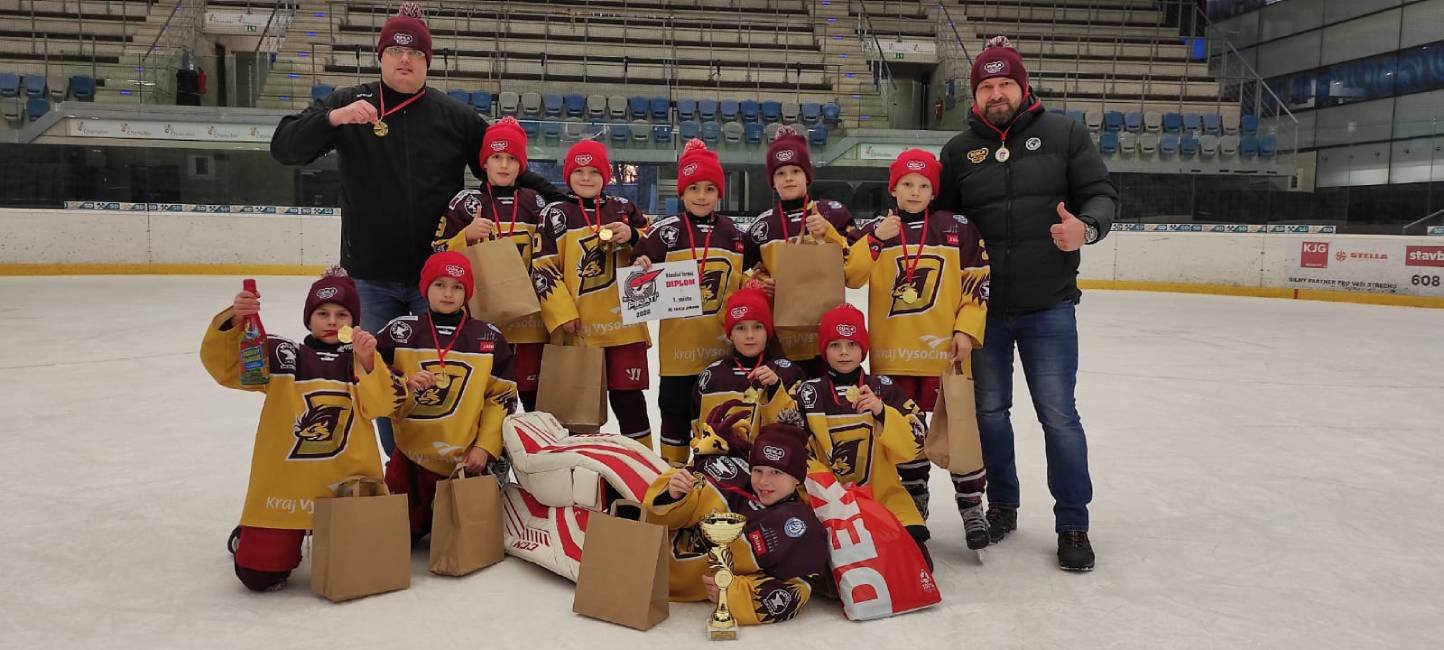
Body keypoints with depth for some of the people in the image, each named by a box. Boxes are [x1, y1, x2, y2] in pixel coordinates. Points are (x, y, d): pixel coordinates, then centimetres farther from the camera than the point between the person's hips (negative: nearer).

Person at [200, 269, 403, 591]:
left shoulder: (362, 357, 6)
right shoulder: (281, 354, 3)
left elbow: (381, 406, -9)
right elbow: (223, 365, -8)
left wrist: (367, 362, -23)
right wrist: (232, 321, -24)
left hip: (347, 486, 1)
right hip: (284, 486, -1)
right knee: (260, 575, -5)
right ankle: (251, 538, 31)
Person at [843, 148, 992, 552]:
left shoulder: (958, 229, 2)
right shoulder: (874, 232, 6)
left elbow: (978, 283, 2)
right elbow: (851, 277, -5)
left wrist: (967, 329, -6)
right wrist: (877, 239, -15)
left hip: (945, 349, -2)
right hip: (893, 351, 2)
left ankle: (971, 506, 13)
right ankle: (915, 499, 29)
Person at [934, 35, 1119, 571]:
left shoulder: (1064, 135, 0)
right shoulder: (959, 150, 6)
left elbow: (1101, 194, -1)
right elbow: (940, 216, 9)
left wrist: (1086, 226, -21)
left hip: (1048, 307, -2)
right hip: (983, 307, 3)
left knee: (1058, 414, 0)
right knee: (989, 411, 12)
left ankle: (1073, 524, 14)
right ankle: (1002, 506, 31)